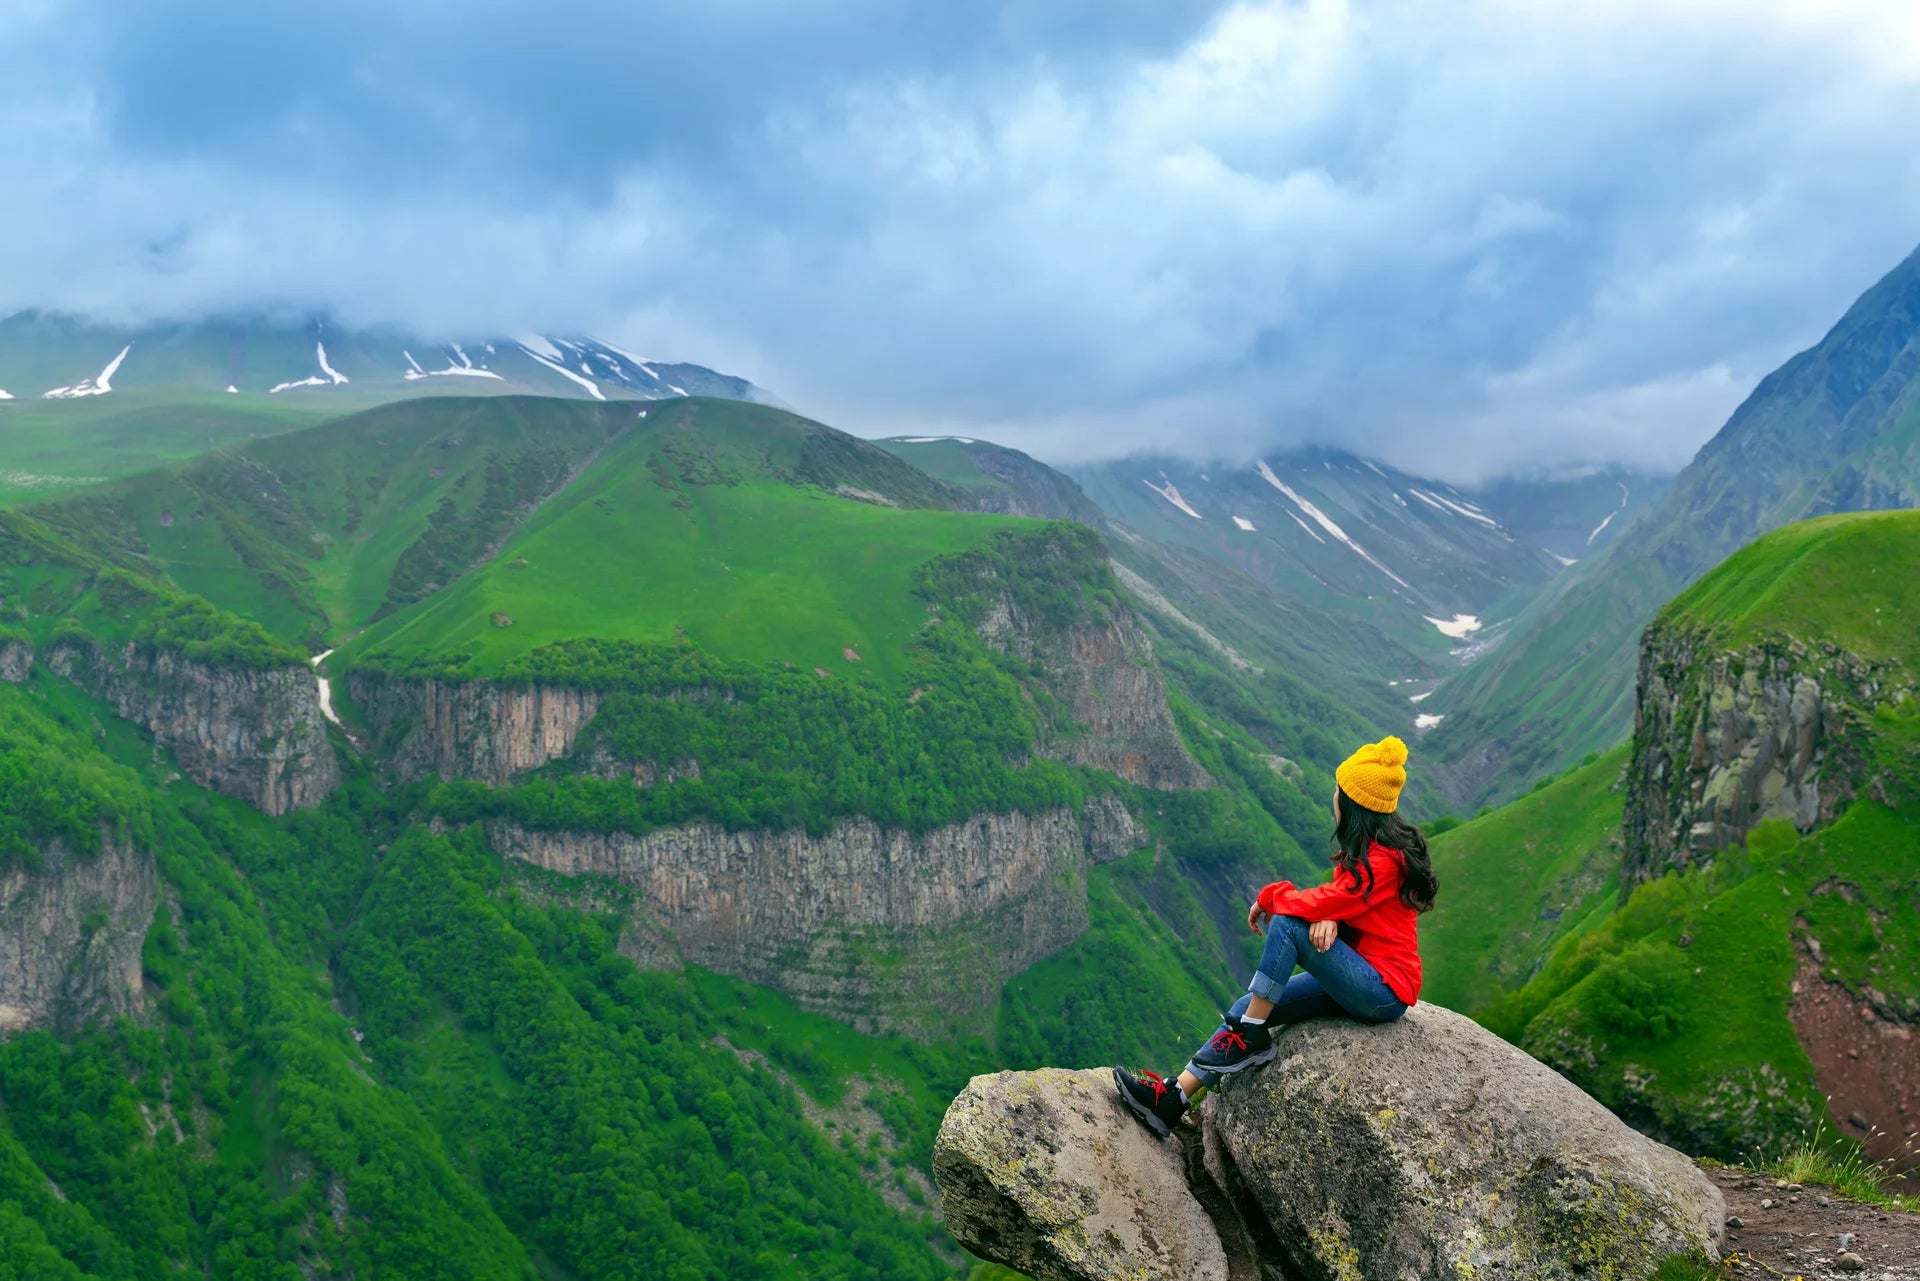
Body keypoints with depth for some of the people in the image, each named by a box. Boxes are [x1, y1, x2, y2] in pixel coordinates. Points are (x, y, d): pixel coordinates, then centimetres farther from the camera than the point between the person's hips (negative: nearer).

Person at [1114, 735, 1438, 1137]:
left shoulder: (1383, 858, -19)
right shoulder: (1363, 847, 12)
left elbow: (1326, 903, -26)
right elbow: (1341, 902, 7)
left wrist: (1269, 897, -7)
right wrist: (1328, 919, -19)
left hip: (1384, 990, -9)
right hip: (1359, 980, 9)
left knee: (1286, 924, -25)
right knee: (1251, 1006, -3)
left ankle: (1250, 1037, -15)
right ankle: (1175, 1098, -6)